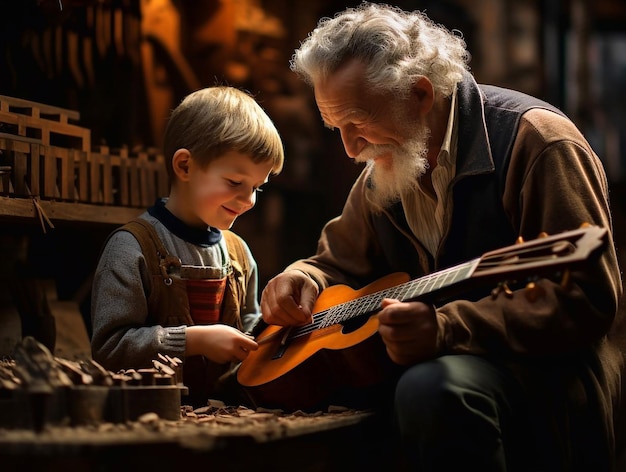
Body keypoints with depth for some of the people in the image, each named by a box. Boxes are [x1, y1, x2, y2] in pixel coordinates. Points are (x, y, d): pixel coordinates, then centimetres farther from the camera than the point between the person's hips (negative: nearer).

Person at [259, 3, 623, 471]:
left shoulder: (535, 140, -12)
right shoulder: (383, 173, 11)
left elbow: (588, 300, -19)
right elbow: (340, 260, 25)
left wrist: (448, 327, -29)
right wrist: (303, 279, -1)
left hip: (539, 377, -6)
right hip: (427, 361, 7)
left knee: (431, 389, -37)